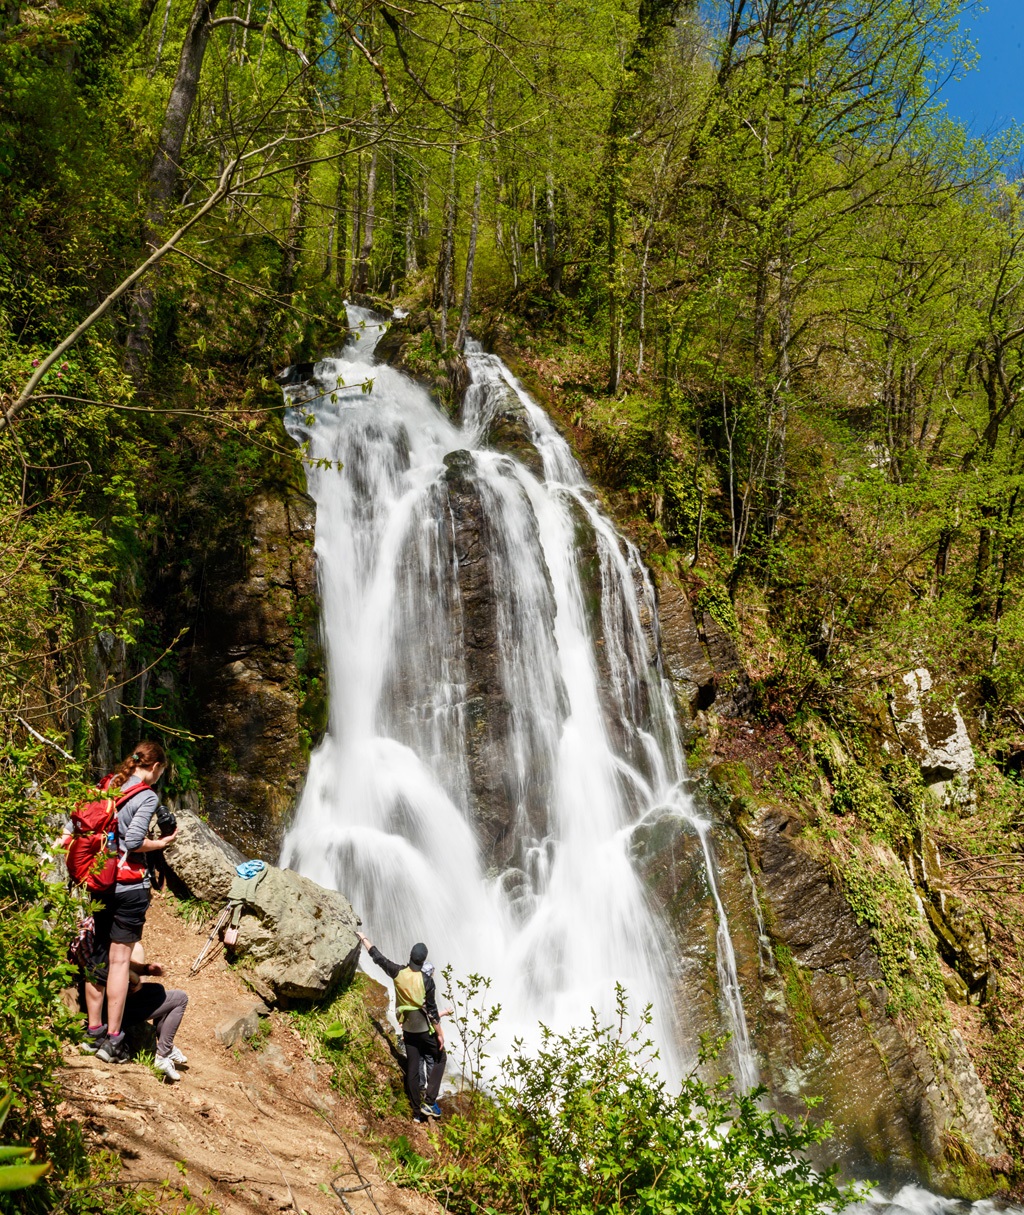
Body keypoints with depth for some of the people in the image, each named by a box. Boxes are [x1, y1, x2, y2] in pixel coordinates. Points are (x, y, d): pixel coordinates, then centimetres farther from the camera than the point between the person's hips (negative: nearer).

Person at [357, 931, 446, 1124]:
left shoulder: (398, 973, -10)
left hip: (408, 1029, 4)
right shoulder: (426, 980, -20)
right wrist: (440, 1033, -5)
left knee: (412, 1068, 12)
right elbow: (432, 1010, -15)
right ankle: (429, 1101, 3)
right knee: (439, 1059, 14)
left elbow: (377, 956, 1)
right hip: (425, 1029, -4)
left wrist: (363, 938, 14)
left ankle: (417, 1111, 18)